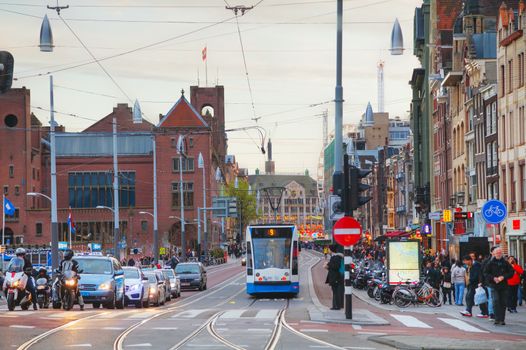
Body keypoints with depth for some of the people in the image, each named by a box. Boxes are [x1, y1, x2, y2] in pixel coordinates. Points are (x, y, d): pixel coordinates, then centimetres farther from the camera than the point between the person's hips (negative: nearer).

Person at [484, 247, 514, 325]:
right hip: (494, 286, -2)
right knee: (496, 301, -14)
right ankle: (497, 319, -15)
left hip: (504, 286, 2)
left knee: (503, 303, 4)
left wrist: (503, 277, -9)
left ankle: (502, 319, 11)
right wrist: (493, 278, -11)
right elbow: (486, 273, 4)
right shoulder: (491, 263, 3)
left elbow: (511, 272, 6)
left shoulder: (505, 263, 6)